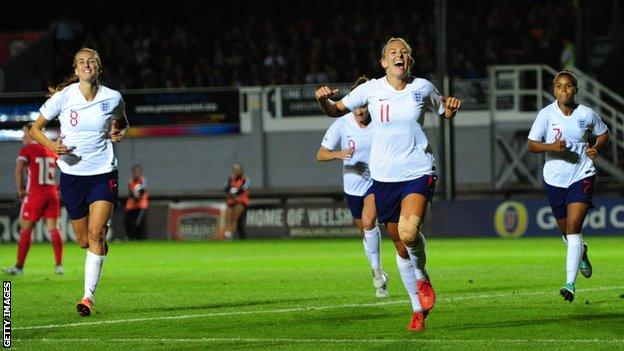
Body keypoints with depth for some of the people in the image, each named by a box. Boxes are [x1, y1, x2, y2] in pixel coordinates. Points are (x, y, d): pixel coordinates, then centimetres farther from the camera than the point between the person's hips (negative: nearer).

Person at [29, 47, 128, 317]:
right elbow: (35, 129, 2)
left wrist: (118, 132, -3)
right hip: (72, 173, 1)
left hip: (103, 173, -1)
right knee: (84, 241, 7)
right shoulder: (63, 96, -6)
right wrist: (52, 145, -17)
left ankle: (88, 296, -15)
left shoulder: (112, 98, -3)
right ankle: (104, 233, 45)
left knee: (95, 233, -16)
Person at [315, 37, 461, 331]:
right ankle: (418, 310, 23)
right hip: (384, 176, 2)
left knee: (409, 233, -26)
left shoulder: (422, 88, 1)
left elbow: (444, 112, 18)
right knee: (402, 246, 8)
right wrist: (323, 99, -14)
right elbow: (335, 110, 9)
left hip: (419, 173, -2)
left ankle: (422, 277, 4)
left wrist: (452, 108, -5)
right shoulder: (371, 89, 0)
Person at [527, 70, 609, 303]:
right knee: (566, 231, 15)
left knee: (573, 228, -16)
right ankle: (582, 253, 52)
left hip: (582, 176, -2)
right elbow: (531, 144, -7)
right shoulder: (547, 114, -6)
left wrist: (595, 148, -3)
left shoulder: (587, 114, -3)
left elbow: (603, 133, 16)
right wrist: (551, 147, -25)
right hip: (555, 178, 2)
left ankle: (570, 284, -18)